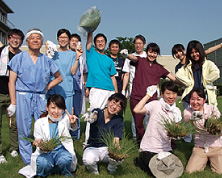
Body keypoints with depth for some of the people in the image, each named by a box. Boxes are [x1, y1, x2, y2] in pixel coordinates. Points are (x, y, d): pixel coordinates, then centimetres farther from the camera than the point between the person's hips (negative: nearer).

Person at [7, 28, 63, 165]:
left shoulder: (46, 60, 12)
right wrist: (13, 103, -6)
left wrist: (46, 88, 8)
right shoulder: (19, 58, 6)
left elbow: (59, 77, 22)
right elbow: (11, 82, 2)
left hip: (40, 98, 2)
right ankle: (28, 163, 10)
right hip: (23, 97, -2)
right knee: (24, 131, -1)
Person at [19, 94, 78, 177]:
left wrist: (73, 123, -41)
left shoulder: (65, 119, -3)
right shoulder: (39, 123, -5)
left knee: (65, 160, -34)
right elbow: (38, 143, -3)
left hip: (61, 150, 0)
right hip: (45, 152, 0)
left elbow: (73, 128, -16)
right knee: (43, 163, -34)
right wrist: (39, 145, -29)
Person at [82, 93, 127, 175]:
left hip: (108, 148, 1)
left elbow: (116, 139, -13)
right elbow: (94, 118, -29)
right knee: (88, 160, -35)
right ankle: (94, 172, 2)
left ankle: (111, 170, 4)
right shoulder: (98, 112, -5)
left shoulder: (119, 120, -2)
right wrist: (91, 118, -55)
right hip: (93, 147, -1)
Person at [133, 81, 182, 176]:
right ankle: (140, 160, 16)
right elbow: (136, 110, -25)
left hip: (165, 149, 5)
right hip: (149, 149, -5)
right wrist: (148, 94, -17)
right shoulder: (155, 105, -10)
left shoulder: (176, 111, 4)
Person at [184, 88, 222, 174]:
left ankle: (211, 160, 15)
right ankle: (205, 160, 16)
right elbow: (186, 119, -30)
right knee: (190, 171, -15)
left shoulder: (212, 108, -7)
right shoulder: (188, 111, -6)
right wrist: (191, 117, -55)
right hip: (199, 147, 1)